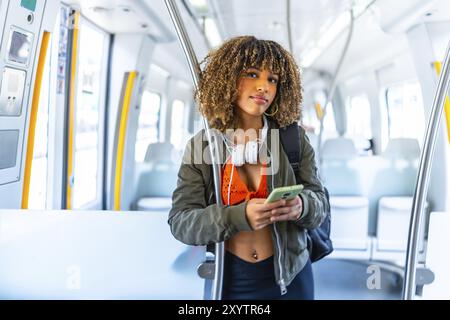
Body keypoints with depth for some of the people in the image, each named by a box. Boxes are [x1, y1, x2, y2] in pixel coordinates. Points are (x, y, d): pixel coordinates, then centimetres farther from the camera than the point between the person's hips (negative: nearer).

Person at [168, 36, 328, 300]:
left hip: (289, 277, 1)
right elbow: (180, 221, -12)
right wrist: (240, 216, -29)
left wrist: (301, 206, -27)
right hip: (228, 280, 0)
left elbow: (319, 203, -3)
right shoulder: (201, 145, -7)